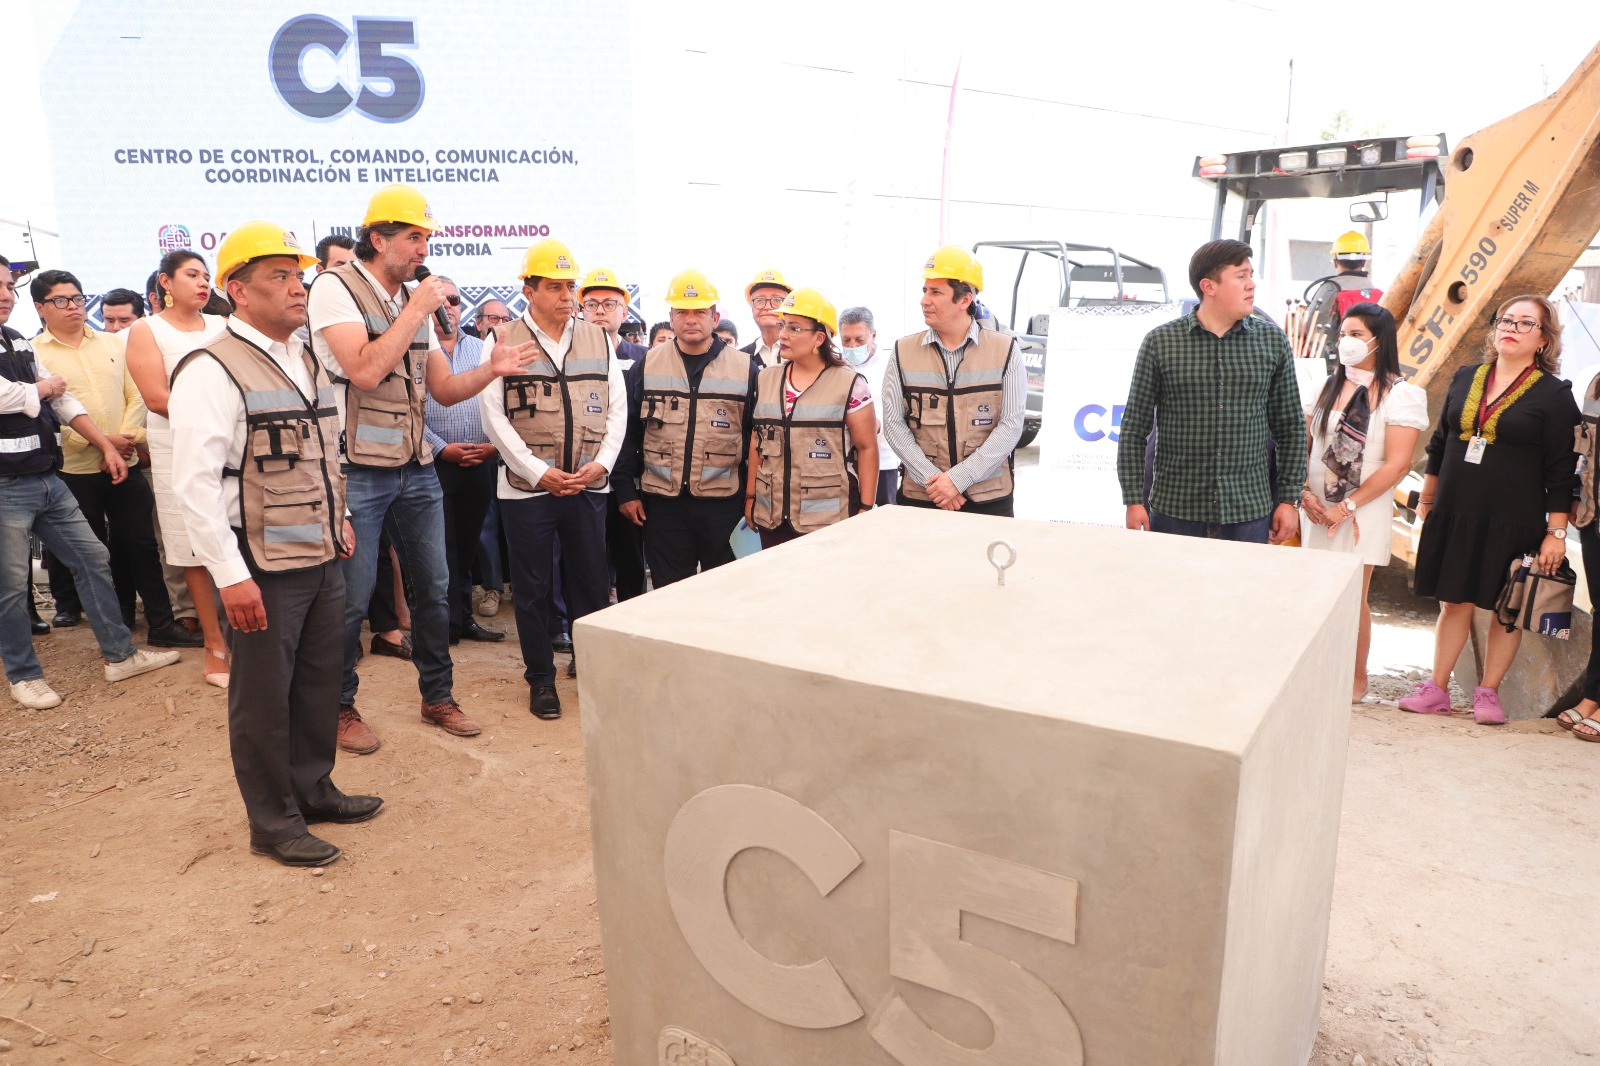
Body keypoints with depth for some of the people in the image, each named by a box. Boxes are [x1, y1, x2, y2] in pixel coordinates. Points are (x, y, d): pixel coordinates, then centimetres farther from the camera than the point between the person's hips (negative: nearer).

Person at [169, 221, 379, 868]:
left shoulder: (307, 361, 13)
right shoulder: (212, 371, -13)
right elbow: (196, 480, -18)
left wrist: (340, 518, 19)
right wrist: (230, 575, -20)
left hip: (323, 558, 7)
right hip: (264, 569, -7)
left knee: (319, 683, 16)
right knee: (264, 696, 6)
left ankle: (314, 790, 33)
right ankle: (272, 822, 20)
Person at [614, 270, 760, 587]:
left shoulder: (746, 368, 2)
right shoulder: (646, 366, 5)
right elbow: (628, 434, 7)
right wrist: (626, 491, 3)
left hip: (724, 502, -1)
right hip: (662, 502, 1)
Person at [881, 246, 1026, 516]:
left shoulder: (1005, 351, 0)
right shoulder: (903, 352, 3)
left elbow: (1010, 426, -7)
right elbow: (893, 424, -3)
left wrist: (958, 478, -16)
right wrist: (932, 479, -14)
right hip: (919, 498, 1)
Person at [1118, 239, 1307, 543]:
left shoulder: (1272, 341, 5)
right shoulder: (1160, 342, -2)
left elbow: (1291, 428, 10)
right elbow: (1134, 429, 0)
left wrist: (1289, 499, 5)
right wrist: (1134, 501, -4)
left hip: (1250, 513, 2)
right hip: (1175, 510, -2)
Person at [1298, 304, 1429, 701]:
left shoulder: (1402, 395, -5)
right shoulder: (1329, 387, 11)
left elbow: (1397, 464, -11)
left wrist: (1347, 507, -13)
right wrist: (1305, 493, -7)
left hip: (1362, 513, -4)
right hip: (1316, 511, 4)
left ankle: (1357, 679, 17)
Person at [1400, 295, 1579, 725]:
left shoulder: (1554, 395, -3)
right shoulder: (1465, 379, 8)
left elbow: (1561, 472, -5)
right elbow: (1439, 444, 16)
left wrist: (1556, 533, -9)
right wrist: (1426, 500, 17)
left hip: (1515, 524, -3)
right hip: (1454, 515, 3)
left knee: (1507, 608, 6)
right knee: (1454, 602, 8)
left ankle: (1488, 691, 18)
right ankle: (1437, 689, 15)